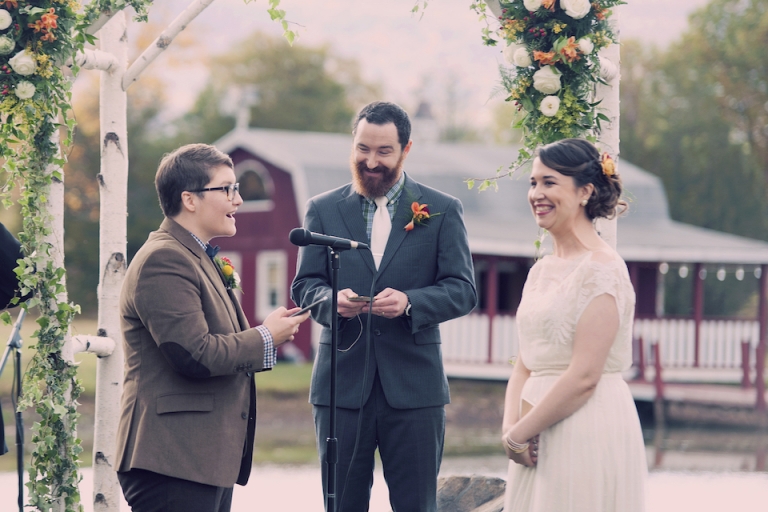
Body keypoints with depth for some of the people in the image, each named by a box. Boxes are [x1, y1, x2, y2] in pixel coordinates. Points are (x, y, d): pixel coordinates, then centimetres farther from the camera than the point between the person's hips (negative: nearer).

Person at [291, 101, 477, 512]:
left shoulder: (442, 211, 4)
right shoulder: (323, 210, 9)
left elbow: (463, 290, -1)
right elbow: (304, 285, 5)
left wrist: (409, 302, -20)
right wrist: (332, 300, -18)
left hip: (413, 385, -1)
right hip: (342, 382, 1)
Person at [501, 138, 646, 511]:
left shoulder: (602, 269, -12)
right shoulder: (543, 270, 13)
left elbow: (584, 376, -18)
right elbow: (525, 365, 14)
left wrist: (518, 435, -12)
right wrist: (511, 427, -4)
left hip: (589, 433, -8)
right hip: (540, 436, 8)